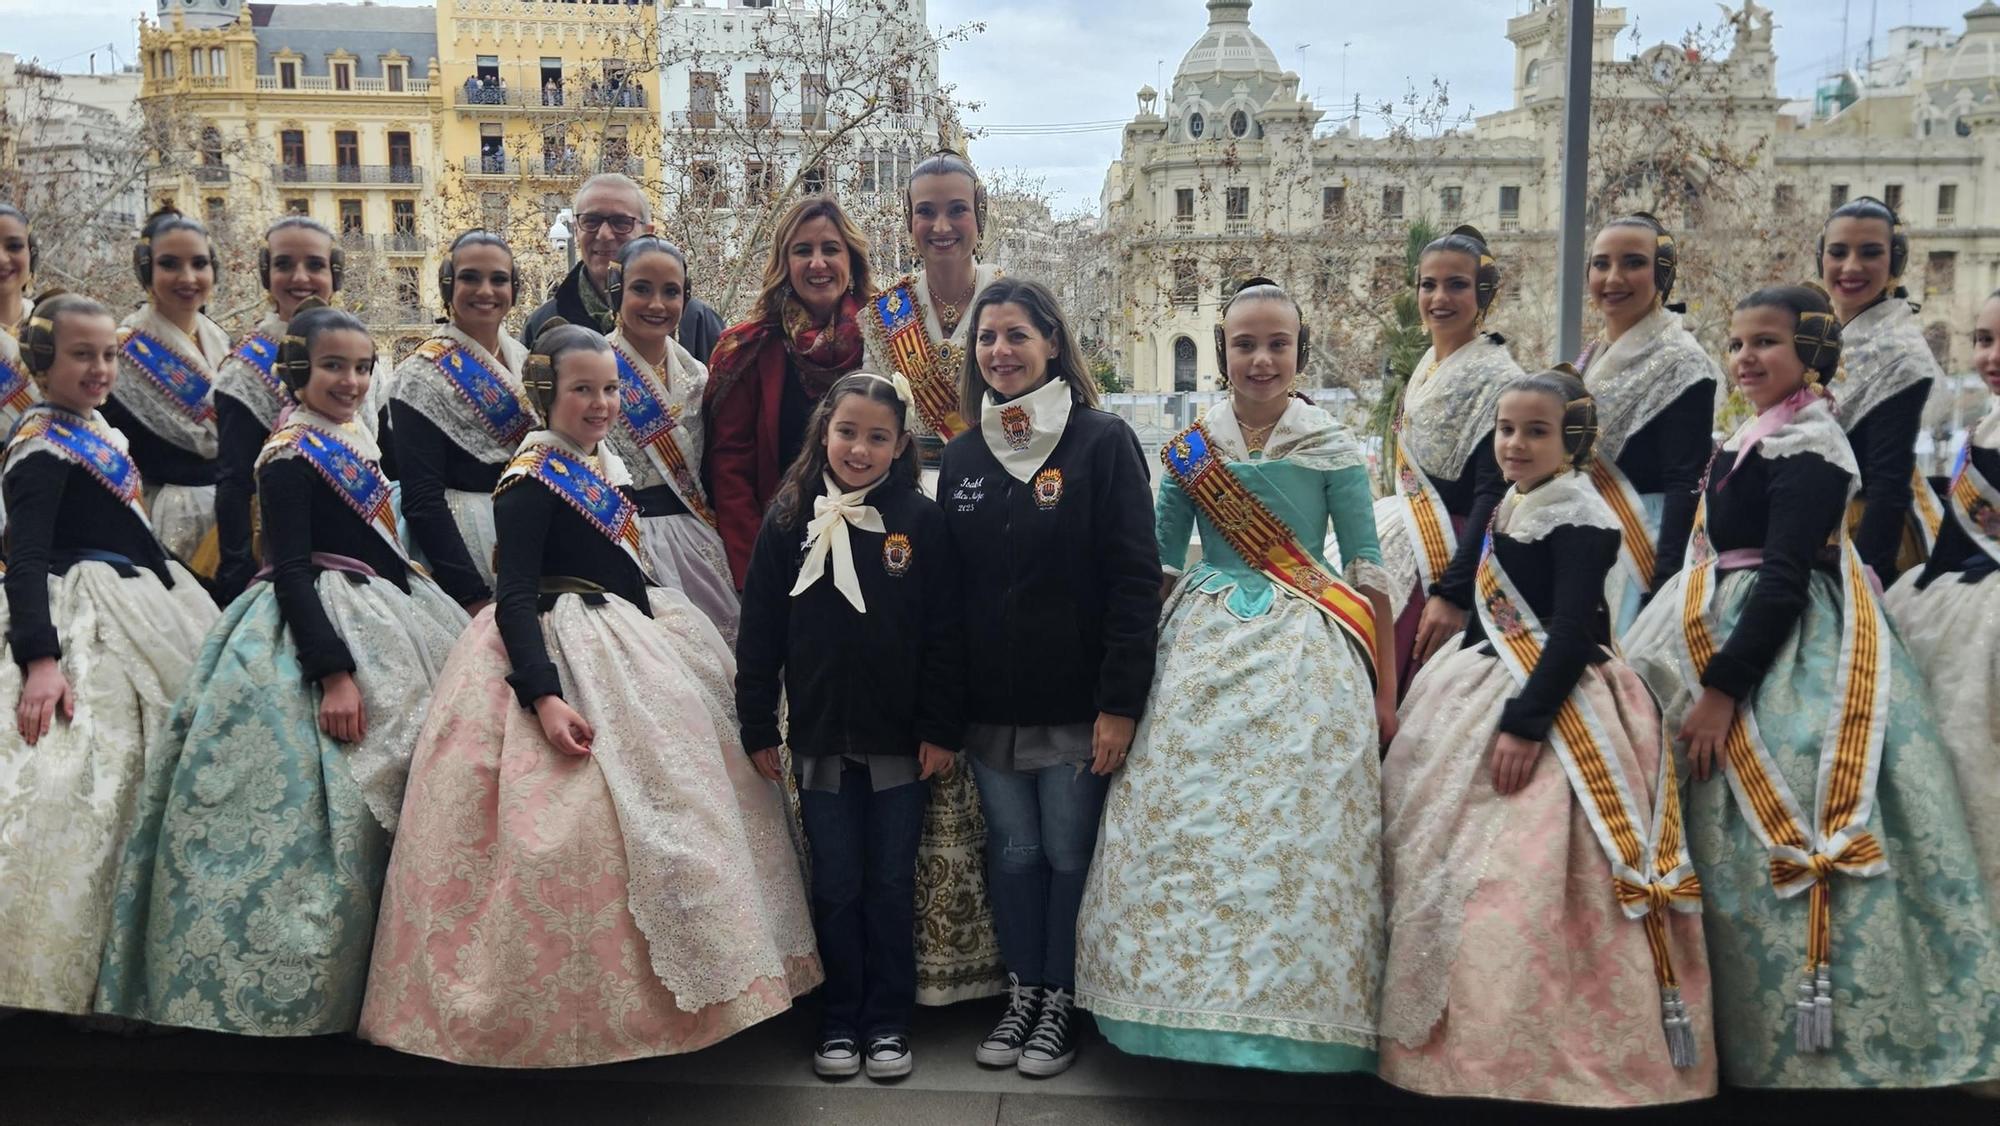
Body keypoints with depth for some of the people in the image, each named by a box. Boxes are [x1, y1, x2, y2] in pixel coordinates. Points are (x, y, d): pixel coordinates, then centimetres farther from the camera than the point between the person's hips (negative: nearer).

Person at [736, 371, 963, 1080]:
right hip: (820, 738, 1)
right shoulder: (789, 519, 0)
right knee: (835, 886, 11)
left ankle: (888, 1021, 24)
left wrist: (941, 730, -6)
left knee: (891, 884, 10)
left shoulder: (920, 521, -4)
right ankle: (840, 1020, 26)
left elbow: (943, 635, -4)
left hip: (901, 741, -1)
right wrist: (758, 728, 1)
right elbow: (760, 631, 2)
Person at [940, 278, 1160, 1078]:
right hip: (987, 705, 4)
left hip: (1075, 704, -4)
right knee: (1012, 854, 12)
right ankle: (1021, 995, 28)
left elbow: (1135, 580, -11)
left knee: (1068, 855, 6)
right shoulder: (961, 456, 9)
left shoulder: (1103, 442, -7)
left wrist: (1120, 703, -15)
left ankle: (1060, 1003, 23)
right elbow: (948, 585, 10)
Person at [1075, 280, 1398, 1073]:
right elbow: (1156, 563, 10)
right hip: (1201, 650, 2)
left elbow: (1367, 569, 2)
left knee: (1295, 827, -4)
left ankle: (1292, 1004, 13)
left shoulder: (1331, 447, 2)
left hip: (1304, 655, -2)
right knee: (1181, 819, 0)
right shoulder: (1190, 446, 7)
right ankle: (1187, 990, 17)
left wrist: (1384, 692, 0)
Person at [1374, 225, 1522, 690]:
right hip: (1411, 543, 8)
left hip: (1448, 559, -8)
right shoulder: (1428, 365, 11)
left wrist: (1454, 593, -25)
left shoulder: (1495, 377, -13)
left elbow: (1495, 496, -20)